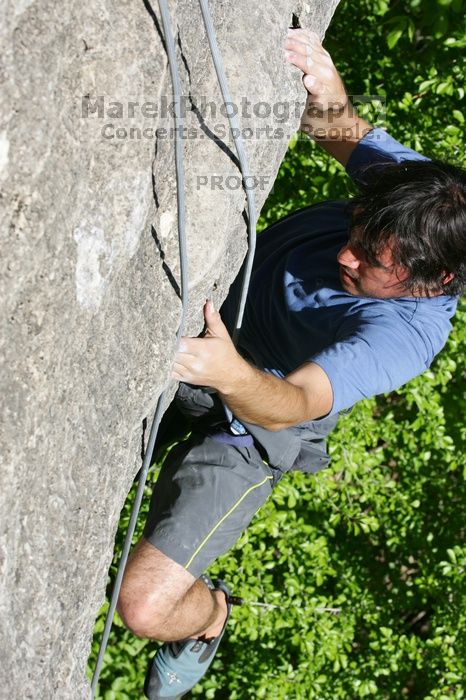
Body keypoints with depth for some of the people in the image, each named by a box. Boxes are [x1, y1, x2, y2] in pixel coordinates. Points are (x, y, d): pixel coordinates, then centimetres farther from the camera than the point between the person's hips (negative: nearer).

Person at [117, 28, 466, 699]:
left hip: (247, 420, -6)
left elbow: (292, 403, -44)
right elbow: (341, 130, -7)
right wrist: (328, 98, -31)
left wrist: (231, 373, -66)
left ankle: (207, 615, 23)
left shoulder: (408, 334, -36)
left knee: (146, 604, -15)